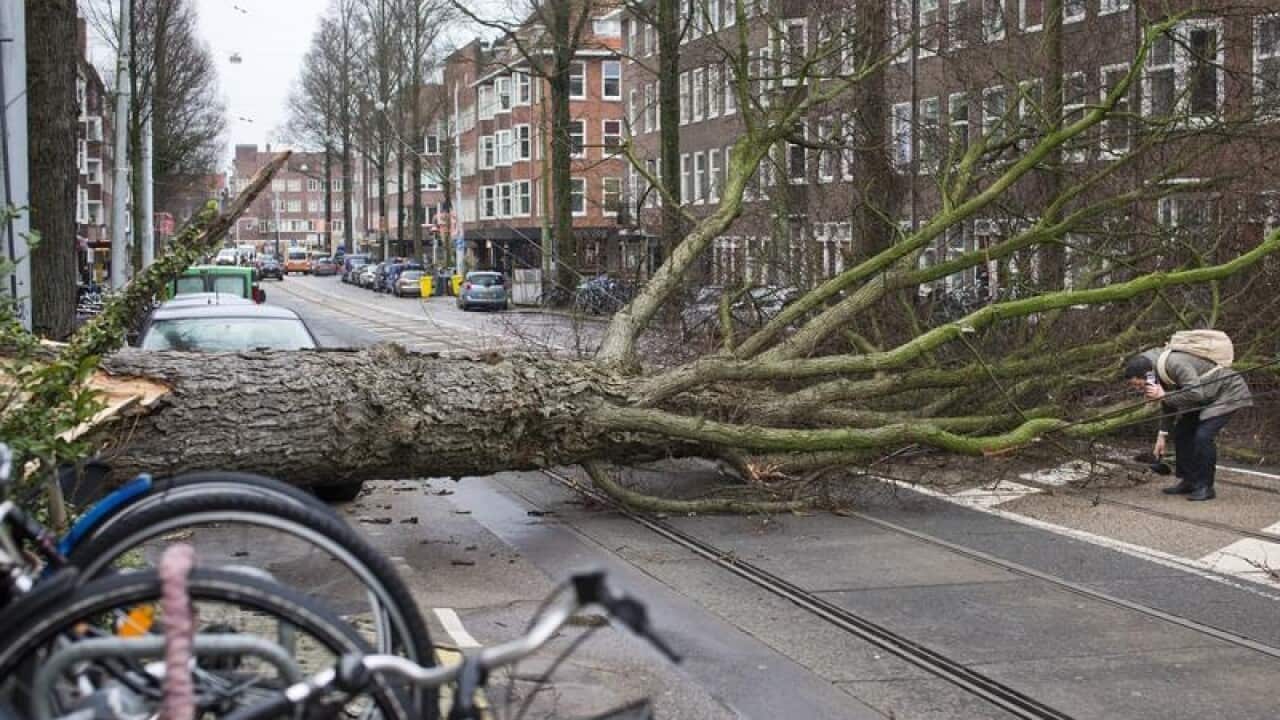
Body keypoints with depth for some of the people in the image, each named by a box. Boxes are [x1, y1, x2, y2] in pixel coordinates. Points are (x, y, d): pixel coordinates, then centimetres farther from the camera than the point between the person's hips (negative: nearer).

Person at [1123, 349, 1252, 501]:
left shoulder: (1175, 364, -35)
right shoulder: (1157, 371, -4)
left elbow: (1195, 393, -43)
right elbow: (1168, 405, 9)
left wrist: (1163, 396, -37)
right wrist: (1162, 435, 6)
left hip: (1228, 392, -10)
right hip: (1205, 396, 10)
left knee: (1203, 436, -21)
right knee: (1182, 432, 7)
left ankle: (1205, 487, -10)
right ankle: (1188, 481, 17)